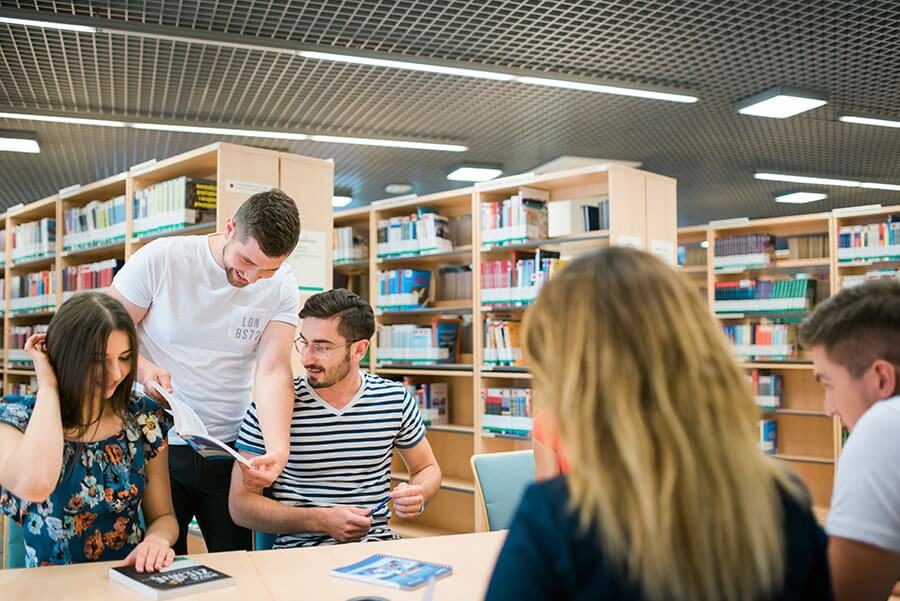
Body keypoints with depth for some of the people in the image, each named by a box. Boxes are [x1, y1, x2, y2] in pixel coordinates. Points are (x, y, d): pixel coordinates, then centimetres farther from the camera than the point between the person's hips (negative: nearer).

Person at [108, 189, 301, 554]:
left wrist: (278, 448, -31)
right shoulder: (160, 259, -12)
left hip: (232, 449, 2)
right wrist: (143, 369, -24)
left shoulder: (282, 287, -6)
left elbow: (273, 371, -16)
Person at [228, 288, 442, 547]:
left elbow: (428, 469, 19)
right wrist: (322, 520, -16)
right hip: (298, 546, -2)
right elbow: (240, 504, -4)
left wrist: (418, 495, -6)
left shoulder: (395, 399, 3)